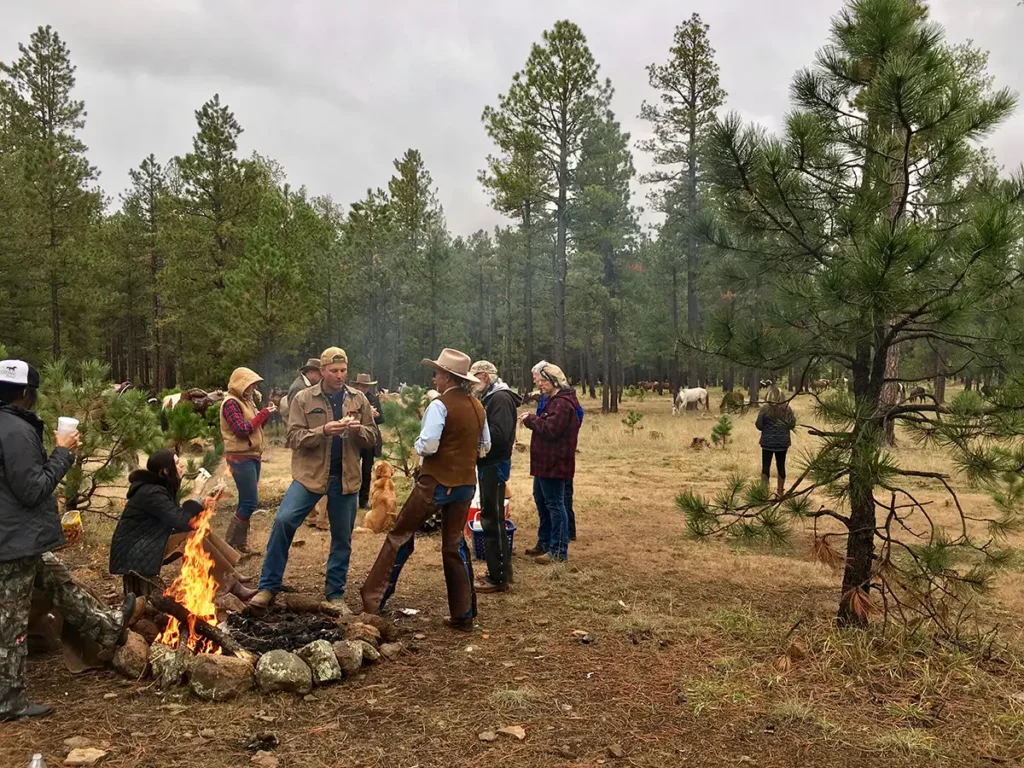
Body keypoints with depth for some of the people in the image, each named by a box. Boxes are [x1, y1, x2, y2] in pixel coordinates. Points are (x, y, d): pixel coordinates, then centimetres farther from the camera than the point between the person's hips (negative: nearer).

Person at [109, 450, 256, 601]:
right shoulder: (152, 493, -22)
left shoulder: (161, 488, 8)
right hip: (133, 554, -10)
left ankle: (232, 575, -4)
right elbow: (182, 522, -27)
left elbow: (178, 519, 8)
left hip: (148, 545, 10)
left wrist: (201, 505, -7)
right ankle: (231, 584, -21)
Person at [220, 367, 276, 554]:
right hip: (241, 458, -9)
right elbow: (242, 430, -22)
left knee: (246, 501, 12)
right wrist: (263, 413, -16)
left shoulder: (246, 401, 13)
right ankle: (230, 543, -1)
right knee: (250, 502, -10)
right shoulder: (231, 403, -14)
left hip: (253, 456, 9)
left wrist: (266, 414, -1)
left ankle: (241, 541, 20)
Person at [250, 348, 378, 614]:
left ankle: (336, 595, 22)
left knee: (342, 538, 8)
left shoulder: (359, 399, 6)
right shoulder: (303, 399, -1)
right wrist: (323, 430, -23)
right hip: (309, 474, -2)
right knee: (283, 521, -16)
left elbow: (372, 438, 9)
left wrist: (359, 430, -14)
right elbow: (293, 438, -7)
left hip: (346, 478, 2)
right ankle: (269, 587, -1)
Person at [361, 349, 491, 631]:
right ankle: (463, 615, 15)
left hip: (436, 481, -6)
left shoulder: (440, 404, -14)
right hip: (466, 483, 6)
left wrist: (418, 444, -2)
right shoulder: (478, 407, 6)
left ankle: (373, 598, 14)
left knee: (400, 536, 8)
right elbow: (485, 447, 15)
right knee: (455, 544, 14)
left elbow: (427, 446, -22)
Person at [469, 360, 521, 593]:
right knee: (491, 519, 15)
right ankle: (499, 571, 25)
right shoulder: (489, 397, 16)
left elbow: (498, 434, -27)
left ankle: (499, 578, 3)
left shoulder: (500, 398, -16)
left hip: (494, 466, -10)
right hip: (488, 464, 10)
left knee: (493, 521, -5)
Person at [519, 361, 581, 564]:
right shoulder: (552, 400, 17)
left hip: (554, 463, -11)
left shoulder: (562, 403, -18)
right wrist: (532, 420, 1)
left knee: (555, 504, -5)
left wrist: (531, 419, -12)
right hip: (545, 461, 11)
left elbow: (550, 429, -25)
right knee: (542, 501, 18)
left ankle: (559, 550, 1)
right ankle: (544, 543, 29)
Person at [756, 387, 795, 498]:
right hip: (783, 442, 2)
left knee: (766, 466, 4)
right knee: (781, 466, 11)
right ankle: (780, 491, 18)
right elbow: (792, 425, 3)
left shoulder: (765, 409, -11)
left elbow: (759, 426, -6)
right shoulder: (787, 409, -4)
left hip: (768, 442, -2)